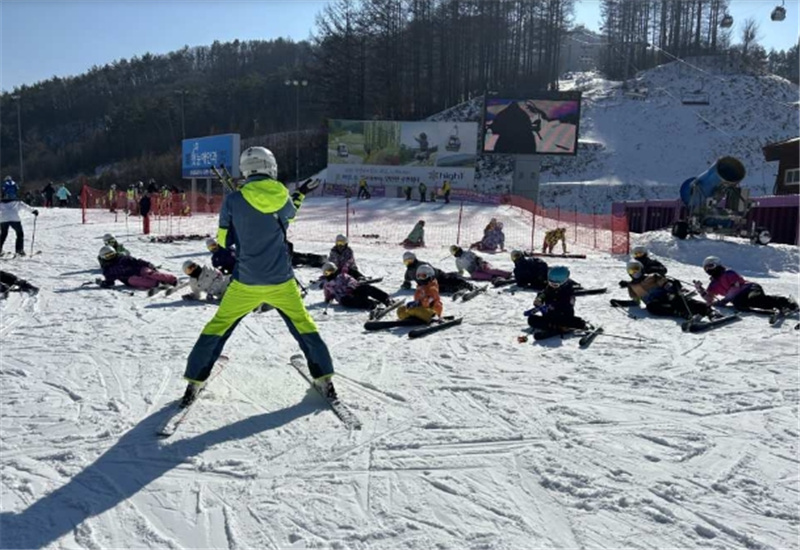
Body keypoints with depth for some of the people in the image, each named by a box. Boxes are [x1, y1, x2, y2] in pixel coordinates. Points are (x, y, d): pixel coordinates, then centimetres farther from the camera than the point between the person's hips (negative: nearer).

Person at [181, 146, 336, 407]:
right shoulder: (283, 197, -4)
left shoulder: (233, 200, -10)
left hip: (245, 282, -1)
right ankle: (324, 380, 21)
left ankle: (195, 382, 17)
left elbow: (223, 240, 2)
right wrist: (299, 195, 37)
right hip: (282, 281, 2)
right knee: (304, 326, 18)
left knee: (217, 328, 14)